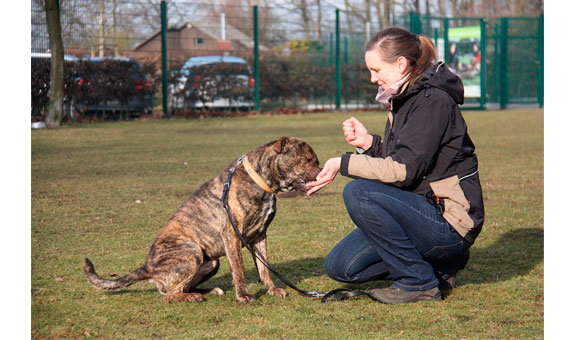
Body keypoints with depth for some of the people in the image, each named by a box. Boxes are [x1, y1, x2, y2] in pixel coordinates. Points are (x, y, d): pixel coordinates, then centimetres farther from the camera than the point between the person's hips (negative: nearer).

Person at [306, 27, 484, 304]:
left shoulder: (433, 101, -17)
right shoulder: (404, 99, 12)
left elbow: (404, 170, -24)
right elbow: (394, 160, 17)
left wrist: (344, 163, -20)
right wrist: (368, 143, -1)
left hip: (449, 224, -9)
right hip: (423, 213, 9)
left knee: (358, 192, -25)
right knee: (339, 267, 2)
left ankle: (419, 282, -14)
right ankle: (436, 266, 11)